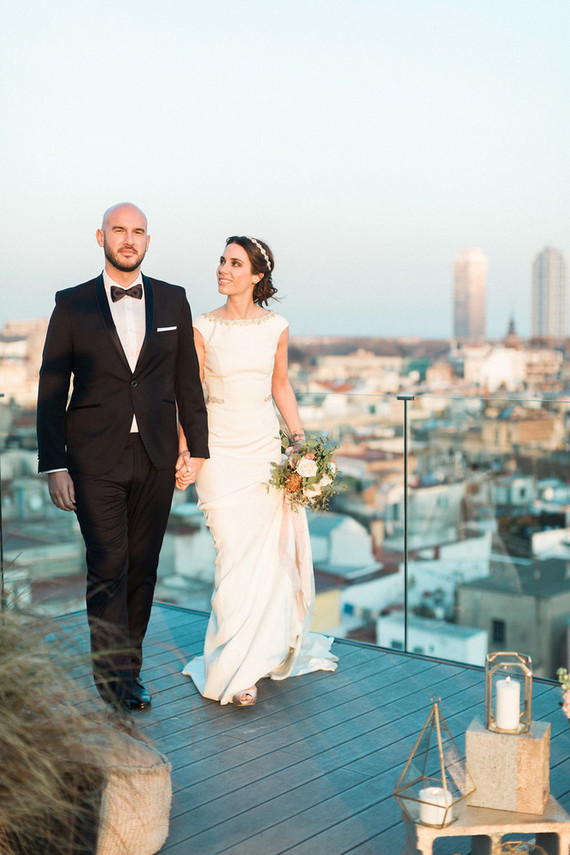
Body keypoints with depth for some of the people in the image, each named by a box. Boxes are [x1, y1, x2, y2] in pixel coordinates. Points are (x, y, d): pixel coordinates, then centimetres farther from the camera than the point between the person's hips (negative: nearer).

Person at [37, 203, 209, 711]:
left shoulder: (173, 301, 8)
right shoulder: (72, 304, 1)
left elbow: (188, 379, 11)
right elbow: (52, 390, 0)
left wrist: (197, 446, 7)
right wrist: (53, 464, -5)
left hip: (156, 458, 3)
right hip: (96, 459, -2)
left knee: (143, 568, 9)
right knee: (108, 568, -4)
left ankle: (128, 663, 24)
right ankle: (115, 675, 6)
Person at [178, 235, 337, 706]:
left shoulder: (276, 327, 2)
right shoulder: (203, 328, -4)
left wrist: (301, 440, 7)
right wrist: (185, 456, -7)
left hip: (266, 447, 3)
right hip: (221, 451, -3)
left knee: (274, 552, 7)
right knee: (237, 557, -4)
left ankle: (274, 648, 29)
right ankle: (232, 671, 9)